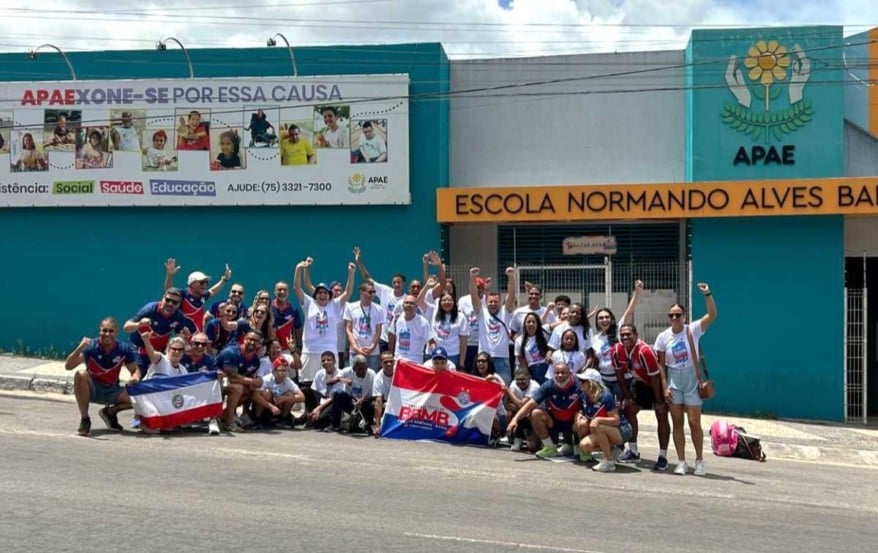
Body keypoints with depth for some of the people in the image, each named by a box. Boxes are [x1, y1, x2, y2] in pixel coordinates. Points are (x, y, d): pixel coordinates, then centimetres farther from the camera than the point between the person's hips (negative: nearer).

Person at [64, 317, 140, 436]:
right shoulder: (91, 346, -18)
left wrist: (135, 377, -24)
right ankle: (84, 419, -19)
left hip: (111, 391, 2)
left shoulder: (124, 349, -10)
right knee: (81, 375, -34)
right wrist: (80, 348, -43)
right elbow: (68, 366, -26)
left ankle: (110, 412, 11)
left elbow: (135, 370, 1)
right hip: (91, 389, -2)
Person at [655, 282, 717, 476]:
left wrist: (707, 295, -32)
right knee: (677, 423, 4)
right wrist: (664, 387, -6)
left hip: (692, 381, -2)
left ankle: (699, 461, 13)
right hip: (673, 382, 2)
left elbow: (712, 315, -19)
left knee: (694, 423, -1)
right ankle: (681, 462, 11)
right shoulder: (663, 337, -2)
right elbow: (661, 364, 1)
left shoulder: (693, 330, -7)